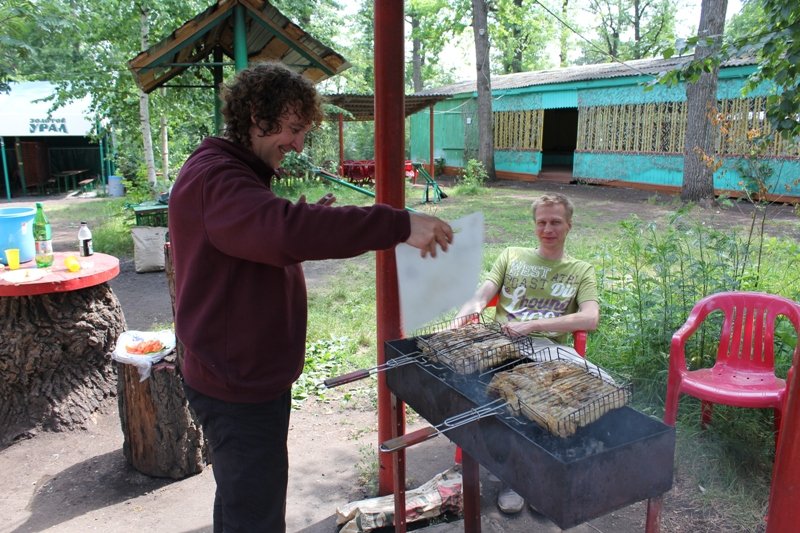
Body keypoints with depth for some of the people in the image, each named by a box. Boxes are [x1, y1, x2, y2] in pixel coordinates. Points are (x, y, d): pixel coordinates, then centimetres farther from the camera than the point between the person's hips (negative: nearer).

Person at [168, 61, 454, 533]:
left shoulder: (234, 174, 14)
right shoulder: (215, 179, -22)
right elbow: (283, 230, -40)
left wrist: (304, 222, 7)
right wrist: (400, 225, -39)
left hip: (249, 376, 11)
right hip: (240, 387, -11)